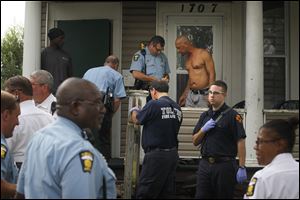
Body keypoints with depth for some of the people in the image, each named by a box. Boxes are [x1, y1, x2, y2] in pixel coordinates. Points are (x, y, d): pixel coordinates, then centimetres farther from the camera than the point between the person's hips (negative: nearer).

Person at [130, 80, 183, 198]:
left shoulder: (154, 104, -12)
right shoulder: (177, 108, 8)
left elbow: (137, 120, 1)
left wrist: (134, 111, 24)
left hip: (156, 154, -7)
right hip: (173, 154, 7)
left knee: (144, 193, -1)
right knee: (167, 193, 12)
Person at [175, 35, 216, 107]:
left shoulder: (203, 54, -6)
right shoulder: (188, 58, 16)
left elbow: (212, 74, -9)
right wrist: (184, 94, 23)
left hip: (203, 94, -6)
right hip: (190, 94, 6)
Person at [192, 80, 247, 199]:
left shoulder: (232, 115, -5)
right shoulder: (205, 116, 14)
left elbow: (240, 143, -10)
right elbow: (195, 142, 14)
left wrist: (241, 167, -16)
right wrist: (203, 129, -5)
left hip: (225, 165, -5)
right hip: (205, 164, 5)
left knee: (224, 196, 3)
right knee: (201, 196, 6)